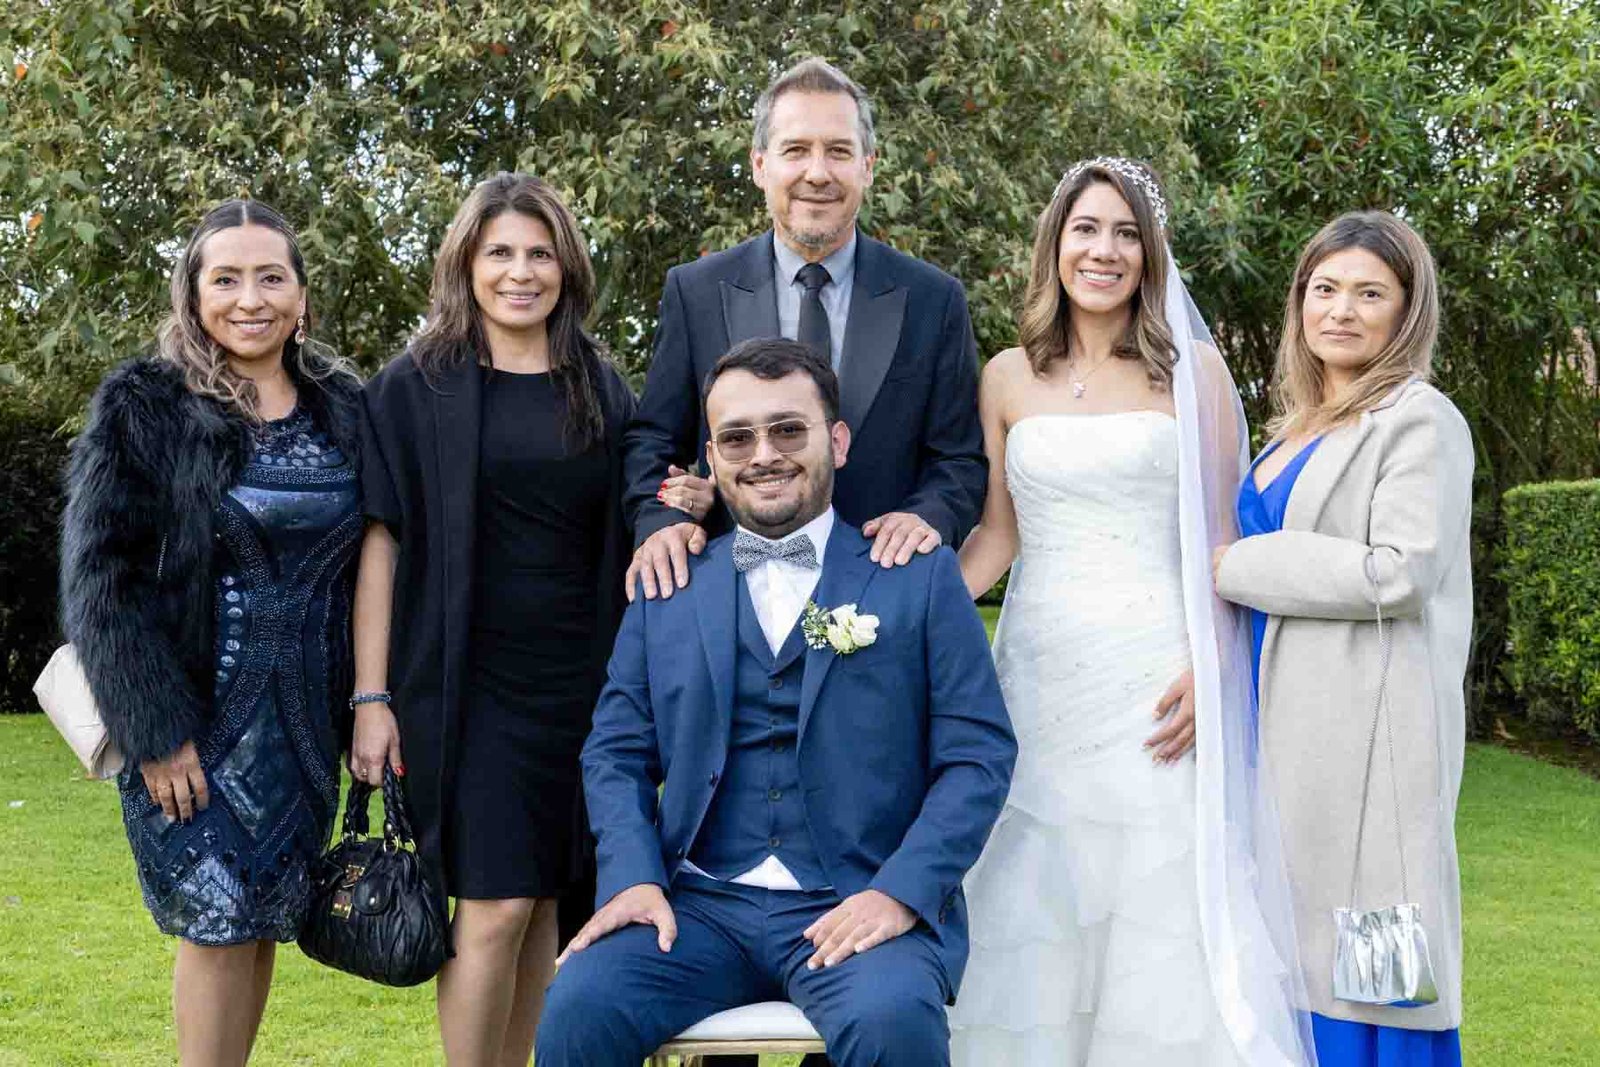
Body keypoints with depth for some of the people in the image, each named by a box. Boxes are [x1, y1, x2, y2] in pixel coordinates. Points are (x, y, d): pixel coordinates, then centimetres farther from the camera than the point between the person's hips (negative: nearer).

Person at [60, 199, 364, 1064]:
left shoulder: (345, 409, 7)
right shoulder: (141, 407, -6)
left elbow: (369, 565, 10)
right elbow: (99, 579, -10)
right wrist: (154, 730, -16)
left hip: (305, 718, 4)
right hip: (194, 716, -4)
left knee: (264, 920, 10)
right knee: (218, 918, -3)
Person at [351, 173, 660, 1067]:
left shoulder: (603, 392, 9)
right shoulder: (417, 389, -1)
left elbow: (628, 544, 16)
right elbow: (380, 542, -4)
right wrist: (371, 699, -9)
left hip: (578, 685, 4)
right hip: (468, 684, -3)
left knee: (544, 907, 7)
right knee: (496, 908, -9)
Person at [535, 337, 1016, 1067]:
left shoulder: (922, 577, 6)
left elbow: (978, 754, 0)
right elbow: (617, 752, 13)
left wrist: (900, 892, -14)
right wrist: (632, 877, -6)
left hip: (857, 905, -2)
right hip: (695, 904, 2)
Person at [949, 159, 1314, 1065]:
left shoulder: (1192, 369, 4)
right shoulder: (1009, 378, 10)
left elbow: (1221, 537, 1)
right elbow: (998, 533, 11)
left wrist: (1208, 669, -11)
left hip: (1156, 677, -2)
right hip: (1039, 674, 3)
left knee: (1163, 920, -4)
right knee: (1035, 928, 4)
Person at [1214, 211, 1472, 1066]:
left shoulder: (1420, 421, -7)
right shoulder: (1303, 425, 17)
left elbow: (1397, 572, -17)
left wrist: (1233, 567, -13)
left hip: (1367, 726, -8)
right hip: (1288, 720, 8)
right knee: (1299, 949, 11)